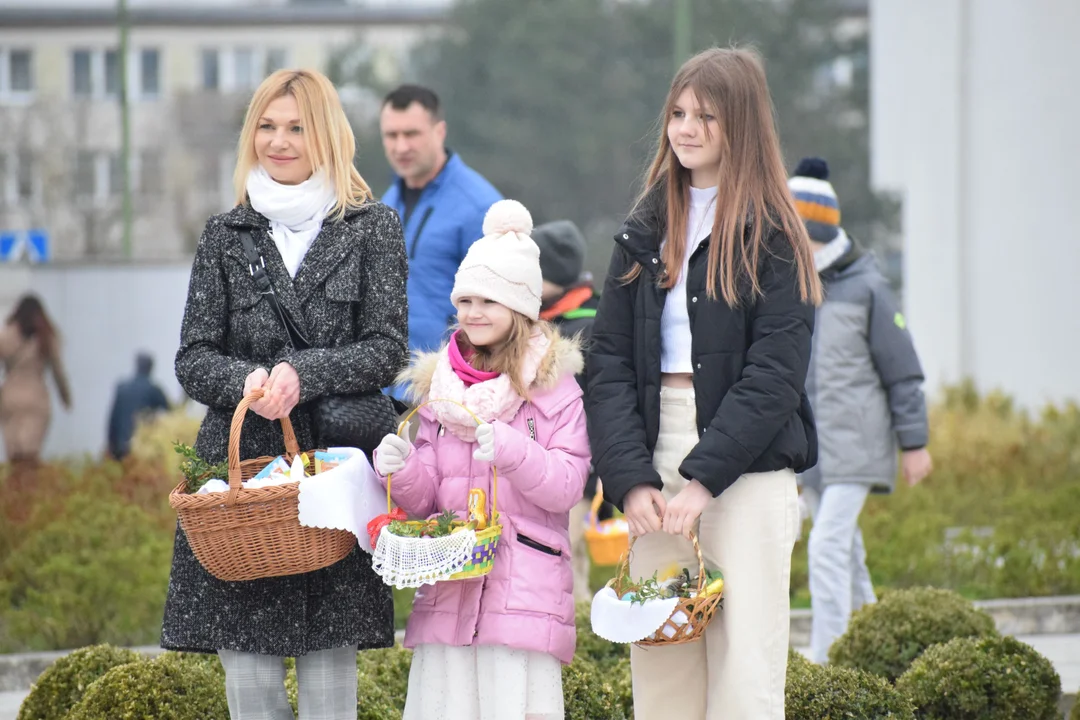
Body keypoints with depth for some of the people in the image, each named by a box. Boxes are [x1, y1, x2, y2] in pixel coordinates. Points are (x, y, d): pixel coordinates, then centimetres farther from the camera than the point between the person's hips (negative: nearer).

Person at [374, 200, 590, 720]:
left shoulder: (553, 383, 0)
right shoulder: (441, 384, 14)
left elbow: (566, 486, -6)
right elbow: (425, 500, 15)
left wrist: (509, 450, -21)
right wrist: (401, 471, -6)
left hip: (525, 592, -4)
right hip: (447, 589, 5)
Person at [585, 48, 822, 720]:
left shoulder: (771, 235, 0)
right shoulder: (645, 231, 13)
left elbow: (775, 372, -9)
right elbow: (610, 361, 6)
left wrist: (704, 476, -15)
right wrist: (630, 478, -7)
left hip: (746, 467, -4)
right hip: (656, 458, 4)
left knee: (743, 662, -8)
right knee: (660, 662, 2)